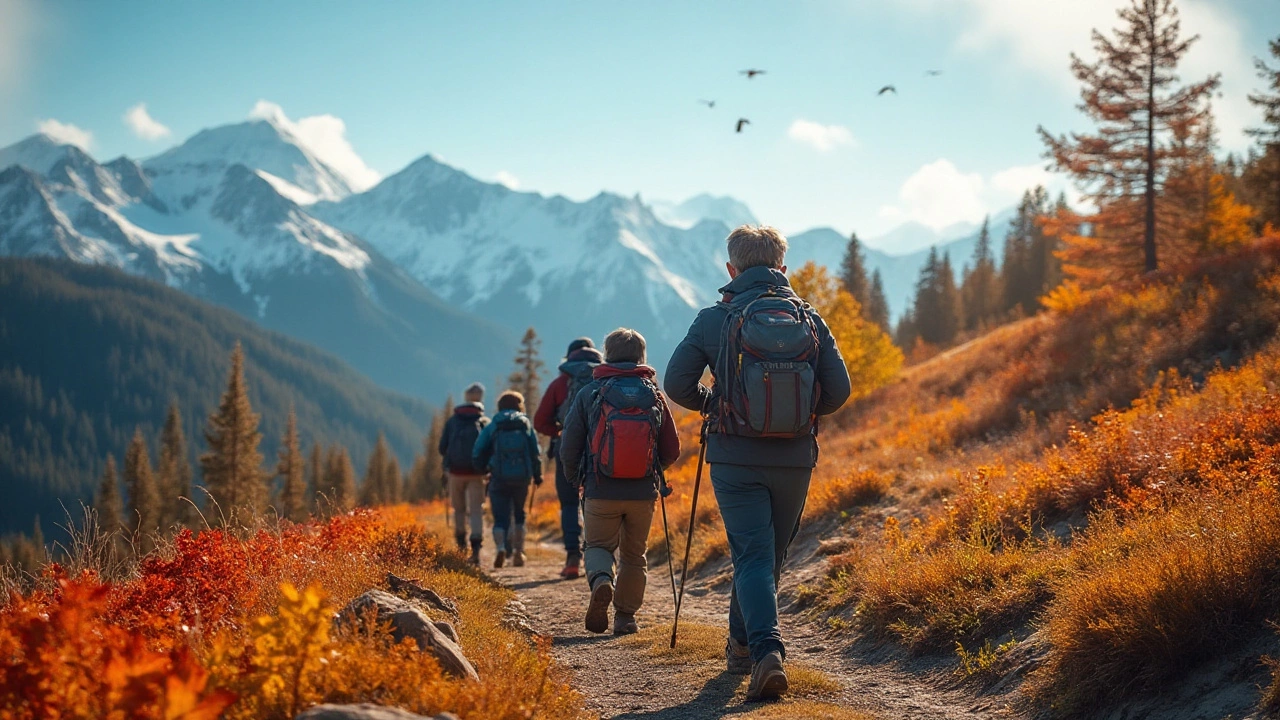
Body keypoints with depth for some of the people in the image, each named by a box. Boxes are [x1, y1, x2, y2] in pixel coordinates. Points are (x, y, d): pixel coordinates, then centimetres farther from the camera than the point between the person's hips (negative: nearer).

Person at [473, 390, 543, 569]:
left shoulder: (492, 428, 4)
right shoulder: (526, 425, 6)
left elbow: (477, 456, -1)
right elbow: (536, 453, -1)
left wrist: (487, 467, 19)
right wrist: (537, 475, 12)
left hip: (499, 479, -1)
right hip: (522, 478, 1)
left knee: (501, 518, 1)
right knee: (519, 515, 21)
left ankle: (500, 547, -24)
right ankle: (518, 552, 19)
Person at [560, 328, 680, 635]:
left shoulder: (588, 394, -1)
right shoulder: (654, 396, 3)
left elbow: (568, 449, -1)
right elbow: (672, 451, 6)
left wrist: (576, 480, 18)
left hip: (601, 491, -1)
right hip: (643, 492, 2)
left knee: (598, 545, 14)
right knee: (634, 554, 17)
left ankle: (601, 580, -16)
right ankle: (626, 616, 16)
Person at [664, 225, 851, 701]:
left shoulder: (716, 320, -4)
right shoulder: (810, 319, 1)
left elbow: (677, 384, -6)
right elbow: (838, 389, -3)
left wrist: (708, 404, 14)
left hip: (736, 459, -2)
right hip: (795, 460, 3)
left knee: (752, 557, -3)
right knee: (771, 555, 19)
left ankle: (767, 650, -24)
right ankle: (742, 644, 33)